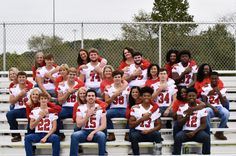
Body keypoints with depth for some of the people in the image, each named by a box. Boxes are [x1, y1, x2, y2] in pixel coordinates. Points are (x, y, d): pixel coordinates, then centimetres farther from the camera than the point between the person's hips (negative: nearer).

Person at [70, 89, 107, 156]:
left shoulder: (100, 108, 1)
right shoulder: (80, 108, 3)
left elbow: (103, 125, -4)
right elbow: (79, 125, -5)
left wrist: (93, 133, -17)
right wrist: (88, 115, -13)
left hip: (96, 132, -1)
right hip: (84, 131, 1)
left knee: (102, 135, -36)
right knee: (74, 135, -32)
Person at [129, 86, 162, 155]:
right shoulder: (135, 108, 4)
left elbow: (159, 125, 8)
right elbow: (131, 125, 0)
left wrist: (149, 130, -10)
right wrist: (141, 119, -13)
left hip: (150, 132, 1)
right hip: (138, 132, -1)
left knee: (158, 135, -32)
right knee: (134, 136, -36)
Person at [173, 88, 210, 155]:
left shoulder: (202, 108, 4)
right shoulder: (182, 108, 4)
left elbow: (204, 124, 0)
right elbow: (179, 124, -1)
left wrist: (194, 132, -15)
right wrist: (187, 115, -17)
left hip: (197, 132, 0)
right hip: (185, 131, 0)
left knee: (207, 137, -31)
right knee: (177, 137, -32)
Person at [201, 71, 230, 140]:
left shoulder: (222, 89, 7)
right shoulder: (205, 88, 2)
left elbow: (224, 103, 1)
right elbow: (205, 102, -1)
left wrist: (219, 93, -12)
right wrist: (213, 108, -16)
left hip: (219, 107, 2)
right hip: (209, 107, -2)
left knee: (226, 113, -33)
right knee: (206, 112, -39)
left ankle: (219, 132, -14)